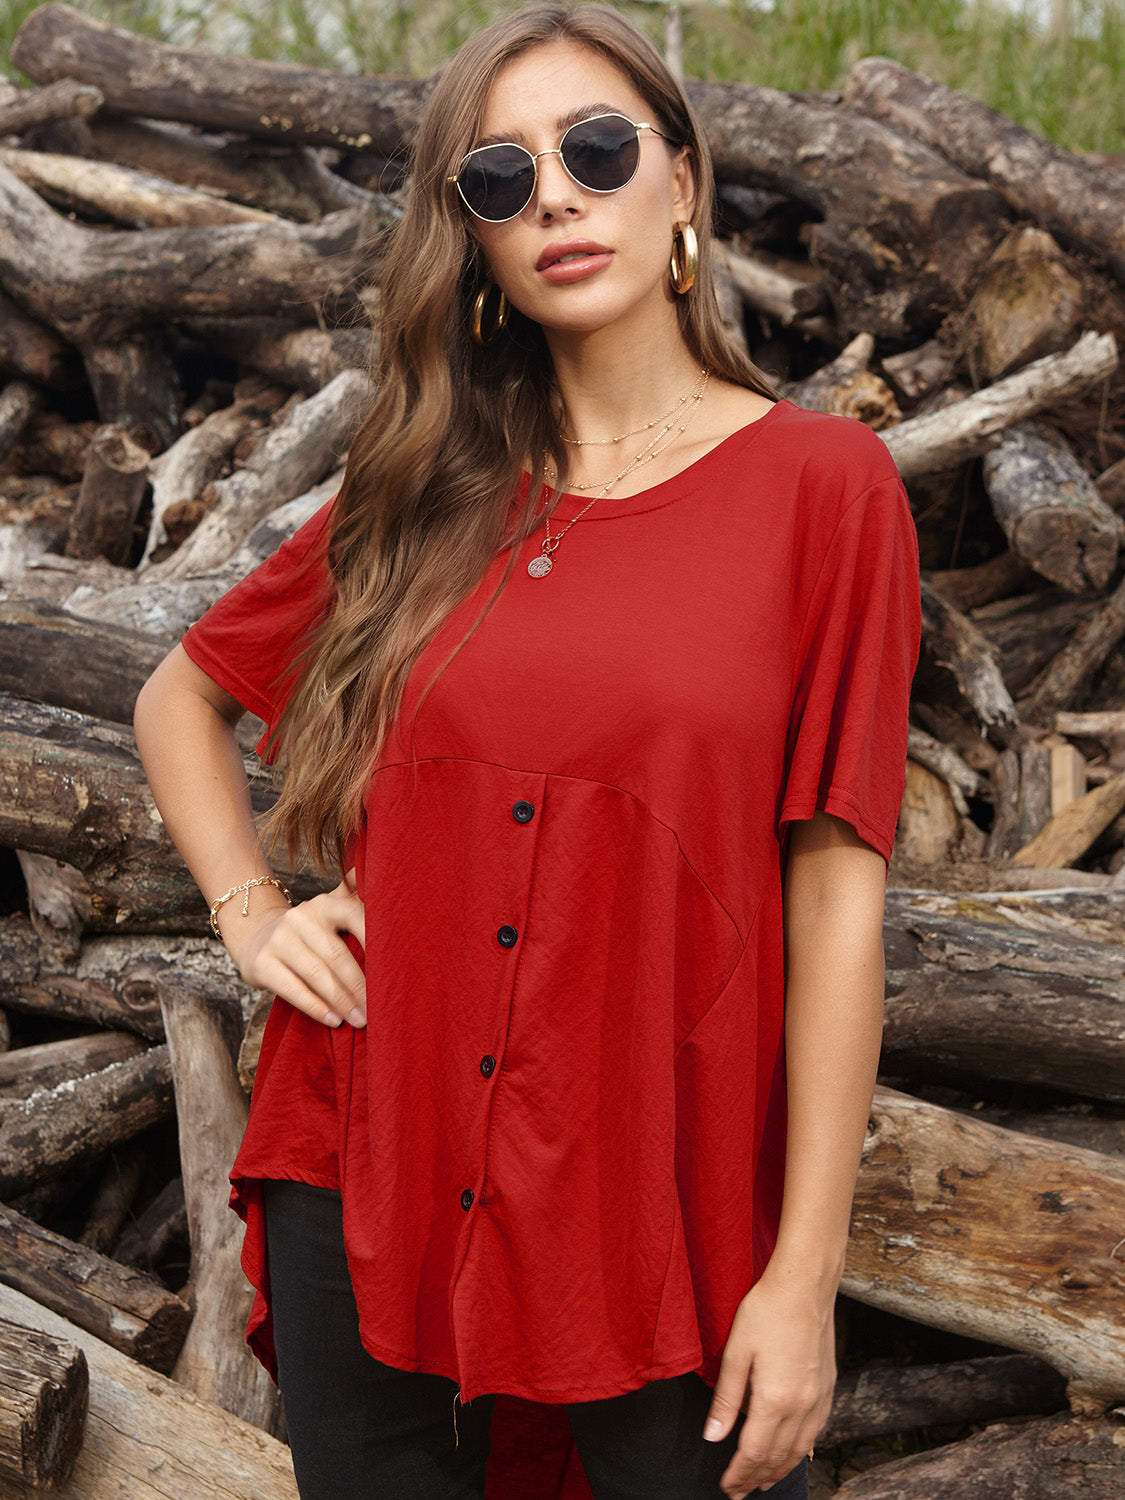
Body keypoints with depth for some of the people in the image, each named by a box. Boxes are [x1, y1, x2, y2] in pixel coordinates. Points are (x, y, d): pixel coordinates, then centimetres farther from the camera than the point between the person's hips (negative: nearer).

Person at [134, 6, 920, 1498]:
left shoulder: (822, 482, -4)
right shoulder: (422, 495, 5)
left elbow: (837, 890, -8)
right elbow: (178, 698, 19)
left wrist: (806, 1274, -10)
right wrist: (251, 913, 3)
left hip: (668, 1201, -2)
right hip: (367, 1181, 3)